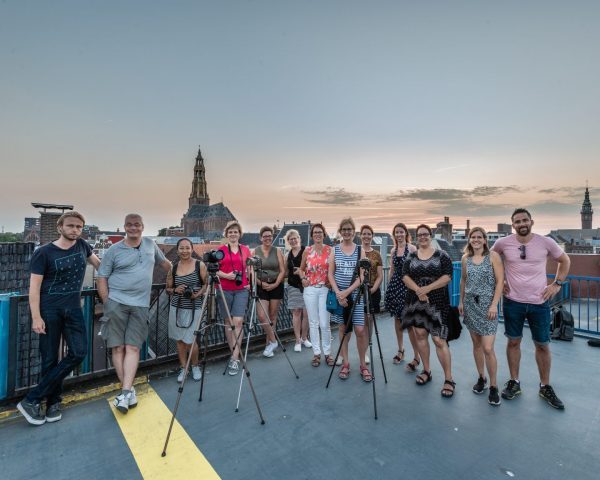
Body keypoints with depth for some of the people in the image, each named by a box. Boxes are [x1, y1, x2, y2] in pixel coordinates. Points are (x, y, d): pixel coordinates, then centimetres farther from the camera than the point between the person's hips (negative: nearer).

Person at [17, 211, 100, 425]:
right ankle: (53, 402, 19)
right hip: (49, 309, -4)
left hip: (73, 308, 4)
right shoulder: (43, 253, -8)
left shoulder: (82, 245, 4)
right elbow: (34, 287, -9)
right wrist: (36, 317, -14)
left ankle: (32, 400, 6)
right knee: (50, 358, 2)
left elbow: (97, 263, 23)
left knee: (79, 352, -6)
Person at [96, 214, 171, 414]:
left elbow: (164, 262, 25)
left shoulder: (151, 244, 11)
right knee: (118, 347, 0)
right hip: (117, 303, -1)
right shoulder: (114, 250, 2)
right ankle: (128, 389, 9)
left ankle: (125, 392, -3)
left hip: (140, 305, 2)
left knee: (133, 347, -3)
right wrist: (106, 301, -4)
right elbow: (101, 277, 3)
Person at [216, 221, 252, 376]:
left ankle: (235, 359, -3)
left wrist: (250, 283, 0)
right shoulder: (221, 250, 1)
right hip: (225, 290, 0)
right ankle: (234, 354, 21)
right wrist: (226, 275, -14)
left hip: (241, 290, 0)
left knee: (238, 322, -7)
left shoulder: (246, 249, 7)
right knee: (228, 322, 7)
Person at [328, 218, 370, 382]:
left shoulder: (360, 250, 1)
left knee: (360, 330, -3)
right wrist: (338, 293, -11)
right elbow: (330, 274, 2)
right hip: (338, 294, 1)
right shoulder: (334, 250, 3)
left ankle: (362, 364, 15)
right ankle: (345, 363, 21)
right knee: (343, 329, 8)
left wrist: (347, 292, -15)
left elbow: (362, 276, -4)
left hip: (356, 294, -1)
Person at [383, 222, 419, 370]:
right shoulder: (393, 250, 11)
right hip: (395, 285, 6)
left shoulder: (412, 248, -5)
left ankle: (417, 356, 1)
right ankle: (400, 350, 26)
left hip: (408, 285, -6)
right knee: (397, 319, 12)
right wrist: (389, 286, 15)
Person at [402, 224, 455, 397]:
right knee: (420, 334, 10)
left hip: (437, 302, -3)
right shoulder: (411, 257, 7)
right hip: (416, 301, 4)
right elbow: (405, 276, -1)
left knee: (439, 339, -7)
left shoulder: (441, 255, -1)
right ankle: (426, 371, 26)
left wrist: (428, 288, -19)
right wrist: (418, 289, -18)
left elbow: (447, 277, -9)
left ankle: (449, 379, 5)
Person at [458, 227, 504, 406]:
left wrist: (494, 304, -14)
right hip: (470, 304, 4)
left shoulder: (493, 256, -5)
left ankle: (493, 386, 10)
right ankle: (481, 378, 28)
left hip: (487, 305, -4)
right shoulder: (465, 258, 6)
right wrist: (461, 301, 13)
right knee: (476, 344, 12)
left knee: (488, 348, -6)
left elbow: (500, 281, -8)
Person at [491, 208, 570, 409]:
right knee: (513, 341, 10)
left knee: (543, 345, 10)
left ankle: (545, 387, 28)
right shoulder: (503, 243, -6)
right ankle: (514, 382, 25)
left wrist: (557, 284, 2)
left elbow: (565, 261, 11)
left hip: (539, 303, 0)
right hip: (513, 302, 0)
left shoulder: (546, 242, -6)